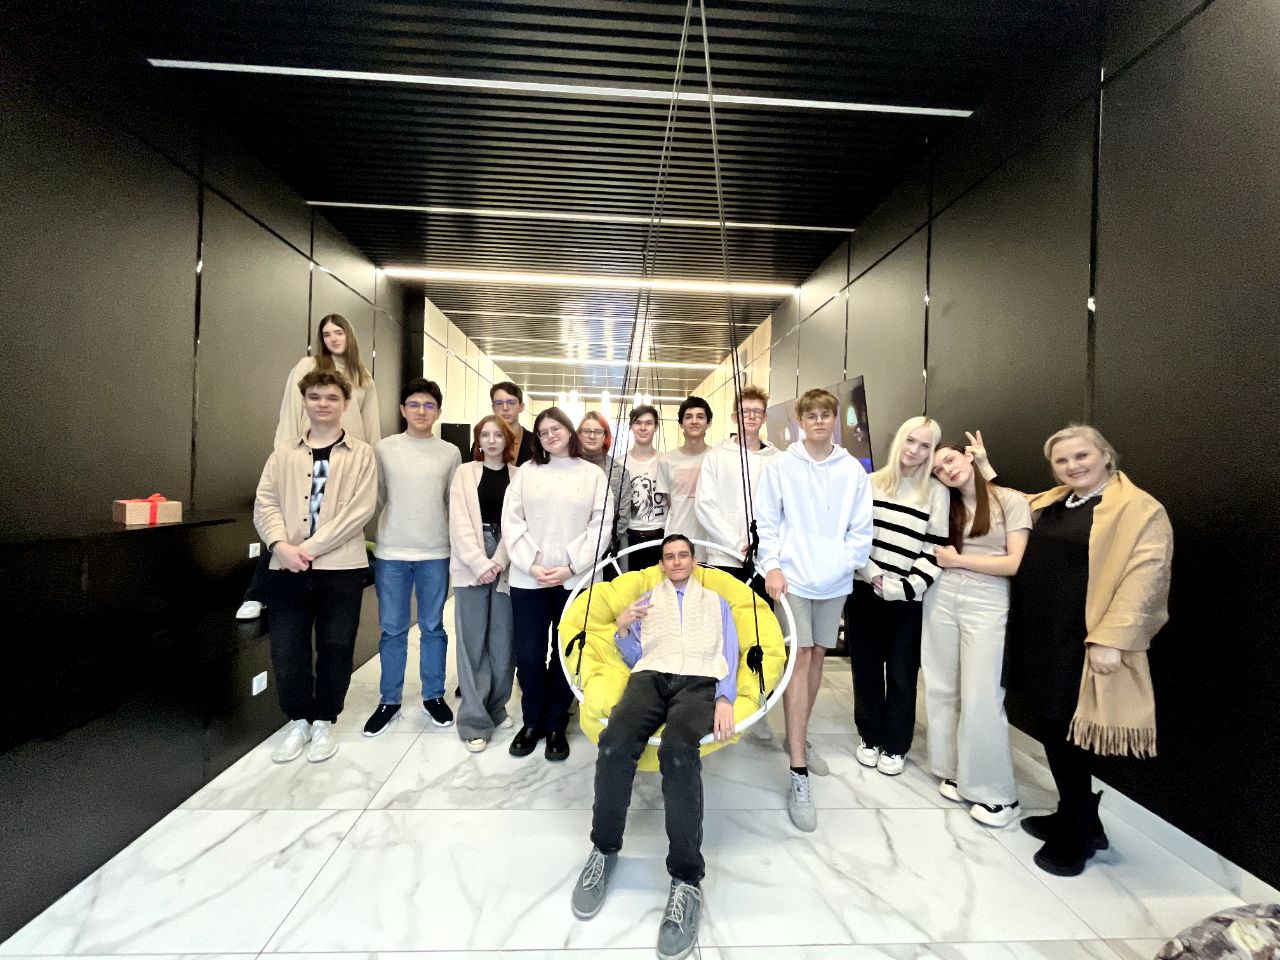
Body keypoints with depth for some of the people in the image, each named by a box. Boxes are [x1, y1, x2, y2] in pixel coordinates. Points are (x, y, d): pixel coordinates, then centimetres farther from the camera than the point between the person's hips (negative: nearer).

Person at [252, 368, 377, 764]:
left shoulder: (360, 454, 0)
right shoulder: (283, 454, 11)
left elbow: (360, 510, -9)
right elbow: (265, 503, 4)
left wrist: (311, 546, -14)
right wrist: (281, 544, -14)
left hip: (341, 567, -2)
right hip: (287, 567, 3)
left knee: (335, 648, 7)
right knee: (286, 650, 8)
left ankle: (323, 723, 26)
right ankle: (298, 721, 29)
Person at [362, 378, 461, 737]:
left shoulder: (451, 452, 3)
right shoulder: (383, 449, 1)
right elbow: (377, 499, 9)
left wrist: (456, 546, 8)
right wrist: (395, 528, 8)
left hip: (436, 554, 0)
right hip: (391, 554, 0)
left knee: (433, 627, 10)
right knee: (393, 630, 9)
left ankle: (434, 695, 26)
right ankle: (389, 700, 25)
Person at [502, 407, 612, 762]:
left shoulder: (593, 474, 6)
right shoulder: (525, 472, 9)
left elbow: (600, 526, -2)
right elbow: (511, 523, 2)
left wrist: (571, 567, -11)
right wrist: (531, 565, -10)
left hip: (576, 580, -1)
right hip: (528, 579, 1)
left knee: (567, 654, 7)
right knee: (529, 654, 5)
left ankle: (555, 725, 24)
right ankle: (531, 721, 26)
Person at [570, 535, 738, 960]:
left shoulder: (716, 602, 26)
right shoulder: (645, 601, 28)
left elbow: (729, 655, 14)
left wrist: (725, 698, -4)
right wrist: (622, 630, 1)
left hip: (699, 681, -1)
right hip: (651, 676, 2)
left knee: (678, 752, -35)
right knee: (614, 744, -31)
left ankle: (687, 881, -26)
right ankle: (604, 849, -8)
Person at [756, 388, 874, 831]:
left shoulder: (853, 470, 3)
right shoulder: (781, 466, -3)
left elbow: (861, 527, 4)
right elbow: (767, 521, -2)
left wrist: (847, 562, -9)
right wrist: (772, 566, -10)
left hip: (834, 579, 3)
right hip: (792, 576, -3)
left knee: (817, 655, 14)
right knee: (799, 660, -6)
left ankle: (797, 738, 34)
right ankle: (799, 774, -1)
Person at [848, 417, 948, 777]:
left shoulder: (936, 492, 0)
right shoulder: (871, 483, 4)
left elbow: (936, 549, -4)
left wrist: (905, 588, -13)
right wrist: (871, 573, -7)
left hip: (907, 598, -2)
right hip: (864, 591, 2)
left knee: (902, 672, 8)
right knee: (865, 666, 11)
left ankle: (895, 745, 26)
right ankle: (870, 736, 30)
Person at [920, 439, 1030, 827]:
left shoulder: (1012, 501, -4)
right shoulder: (946, 505, 11)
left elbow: (1017, 564, -10)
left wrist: (960, 560, -7)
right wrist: (939, 558, -5)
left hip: (987, 605, -5)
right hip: (941, 598, 5)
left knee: (980, 698, -3)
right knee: (943, 690, 9)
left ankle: (997, 793, 13)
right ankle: (955, 771, 25)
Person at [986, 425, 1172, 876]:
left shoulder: (1140, 509, -9)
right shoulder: (1050, 503, 13)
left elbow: (1144, 577, -17)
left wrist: (1112, 639, -22)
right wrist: (984, 468, 23)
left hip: (1080, 644, -7)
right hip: (1039, 638, 7)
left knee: (1066, 736, 1)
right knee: (1051, 731, 15)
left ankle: (1074, 839, 22)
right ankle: (1075, 819, 34)